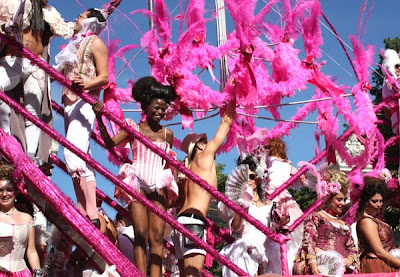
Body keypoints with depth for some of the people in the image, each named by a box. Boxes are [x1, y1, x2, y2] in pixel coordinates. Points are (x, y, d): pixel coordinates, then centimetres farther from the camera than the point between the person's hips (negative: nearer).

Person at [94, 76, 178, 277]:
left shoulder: (167, 134, 16)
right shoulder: (134, 128, 9)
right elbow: (110, 143, -4)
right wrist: (99, 118, -14)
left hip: (159, 185, 2)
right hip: (137, 182, -2)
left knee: (158, 234, -8)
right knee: (141, 233, -12)